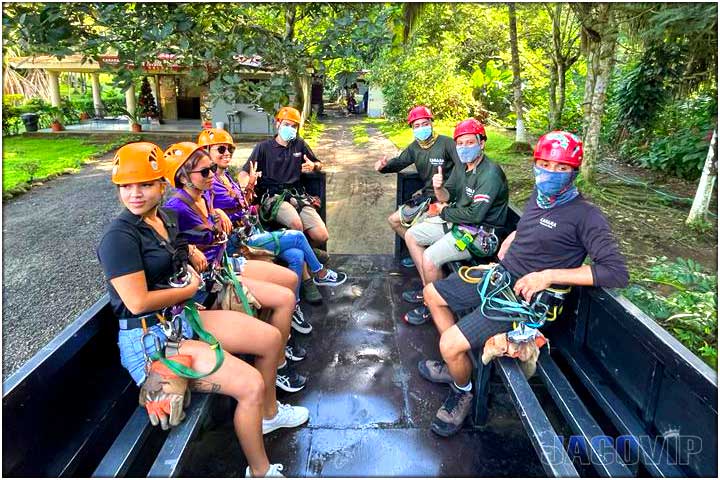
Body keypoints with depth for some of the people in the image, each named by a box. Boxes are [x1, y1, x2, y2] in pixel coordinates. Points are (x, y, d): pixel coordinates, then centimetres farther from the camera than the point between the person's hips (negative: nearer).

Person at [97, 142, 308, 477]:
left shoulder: (166, 218, 7)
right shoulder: (119, 238, -19)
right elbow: (138, 302, -24)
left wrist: (190, 255, 3)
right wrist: (189, 289, -10)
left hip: (183, 316, 9)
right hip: (150, 338, -9)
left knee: (270, 338, 11)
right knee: (251, 385, -19)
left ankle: (269, 413, 35)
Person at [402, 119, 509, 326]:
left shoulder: (490, 173, -22)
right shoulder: (462, 166, 5)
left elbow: (475, 214, -27)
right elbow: (447, 196, 9)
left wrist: (444, 212, -11)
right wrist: (439, 188, -16)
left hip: (480, 233, -10)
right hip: (457, 221, 10)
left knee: (430, 258, -25)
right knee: (411, 235, 9)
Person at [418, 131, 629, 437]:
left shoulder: (585, 215, -16)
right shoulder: (539, 195, 7)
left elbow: (617, 273, -22)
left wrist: (548, 276, -24)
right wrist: (510, 239, 10)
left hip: (524, 297, -8)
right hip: (498, 276, 9)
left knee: (450, 344, -20)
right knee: (432, 293, 16)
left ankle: (463, 391, 14)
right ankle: (457, 364, 26)